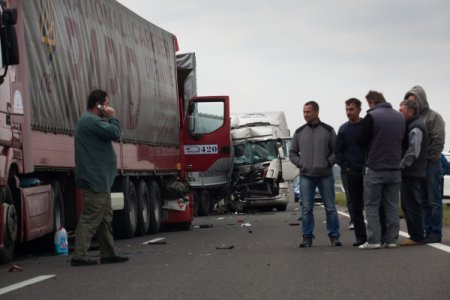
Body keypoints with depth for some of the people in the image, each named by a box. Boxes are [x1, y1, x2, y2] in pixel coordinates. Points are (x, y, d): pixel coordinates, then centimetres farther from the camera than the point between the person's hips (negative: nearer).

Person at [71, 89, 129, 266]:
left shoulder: (91, 120, 19)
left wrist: (109, 118, 6)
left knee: (105, 218, 14)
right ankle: (79, 256, -11)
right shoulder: (91, 121, -16)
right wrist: (112, 117, -5)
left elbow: (109, 134, 19)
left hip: (100, 179, 11)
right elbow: (115, 133, -21)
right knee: (90, 219, -10)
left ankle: (108, 254, 19)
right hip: (95, 179, -11)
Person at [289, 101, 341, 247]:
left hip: (325, 175, -1)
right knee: (306, 209, 1)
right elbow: (292, 152, 15)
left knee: (330, 207, 1)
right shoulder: (299, 132, 9)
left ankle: (334, 236, 6)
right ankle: (307, 237, 6)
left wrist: (328, 162, -9)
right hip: (306, 176, 2)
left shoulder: (328, 130, 4)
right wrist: (300, 163, 0)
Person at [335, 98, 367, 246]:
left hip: (367, 171, -2)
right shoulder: (343, 129, 9)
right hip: (349, 173, 2)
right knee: (354, 206, 2)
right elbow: (338, 152, 11)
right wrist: (346, 166, -2)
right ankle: (360, 236, 7)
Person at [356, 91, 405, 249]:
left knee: (371, 206, 2)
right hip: (395, 169, 5)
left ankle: (374, 240, -5)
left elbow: (360, 141, -8)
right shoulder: (400, 117, 8)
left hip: (375, 169, -5)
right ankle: (391, 239, 7)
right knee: (392, 206, 10)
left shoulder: (371, 117, -12)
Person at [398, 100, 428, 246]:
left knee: (411, 205, -8)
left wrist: (401, 166, -18)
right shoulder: (412, 125, 18)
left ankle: (416, 236, -5)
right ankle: (415, 235, 18)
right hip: (411, 172, 10)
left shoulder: (416, 128, -13)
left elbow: (413, 152, -21)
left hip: (412, 173, -10)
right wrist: (401, 166, 14)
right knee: (408, 205, 14)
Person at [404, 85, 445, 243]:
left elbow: (438, 141, -11)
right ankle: (427, 231, 13)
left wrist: (427, 158, -13)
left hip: (431, 164, -6)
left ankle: (435, 233, -1)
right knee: (423, 201, 9)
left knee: (434, 200, -3)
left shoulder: (434, 117, -3)